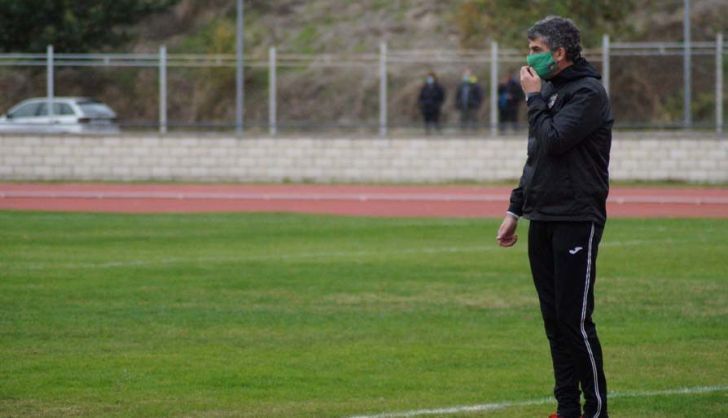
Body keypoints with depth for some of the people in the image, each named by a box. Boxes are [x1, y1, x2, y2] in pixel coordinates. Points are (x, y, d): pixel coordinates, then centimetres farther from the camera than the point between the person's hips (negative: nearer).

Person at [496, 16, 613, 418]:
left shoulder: (587, 93, -11)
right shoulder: (548, 90, 16)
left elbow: (554, 141, -22)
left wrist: (534, 98, -10)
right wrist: (515, 209, 19)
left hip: (576, 221, -9)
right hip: (542, 220, 9)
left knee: (575, 319, -9)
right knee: (554, 320, 9)